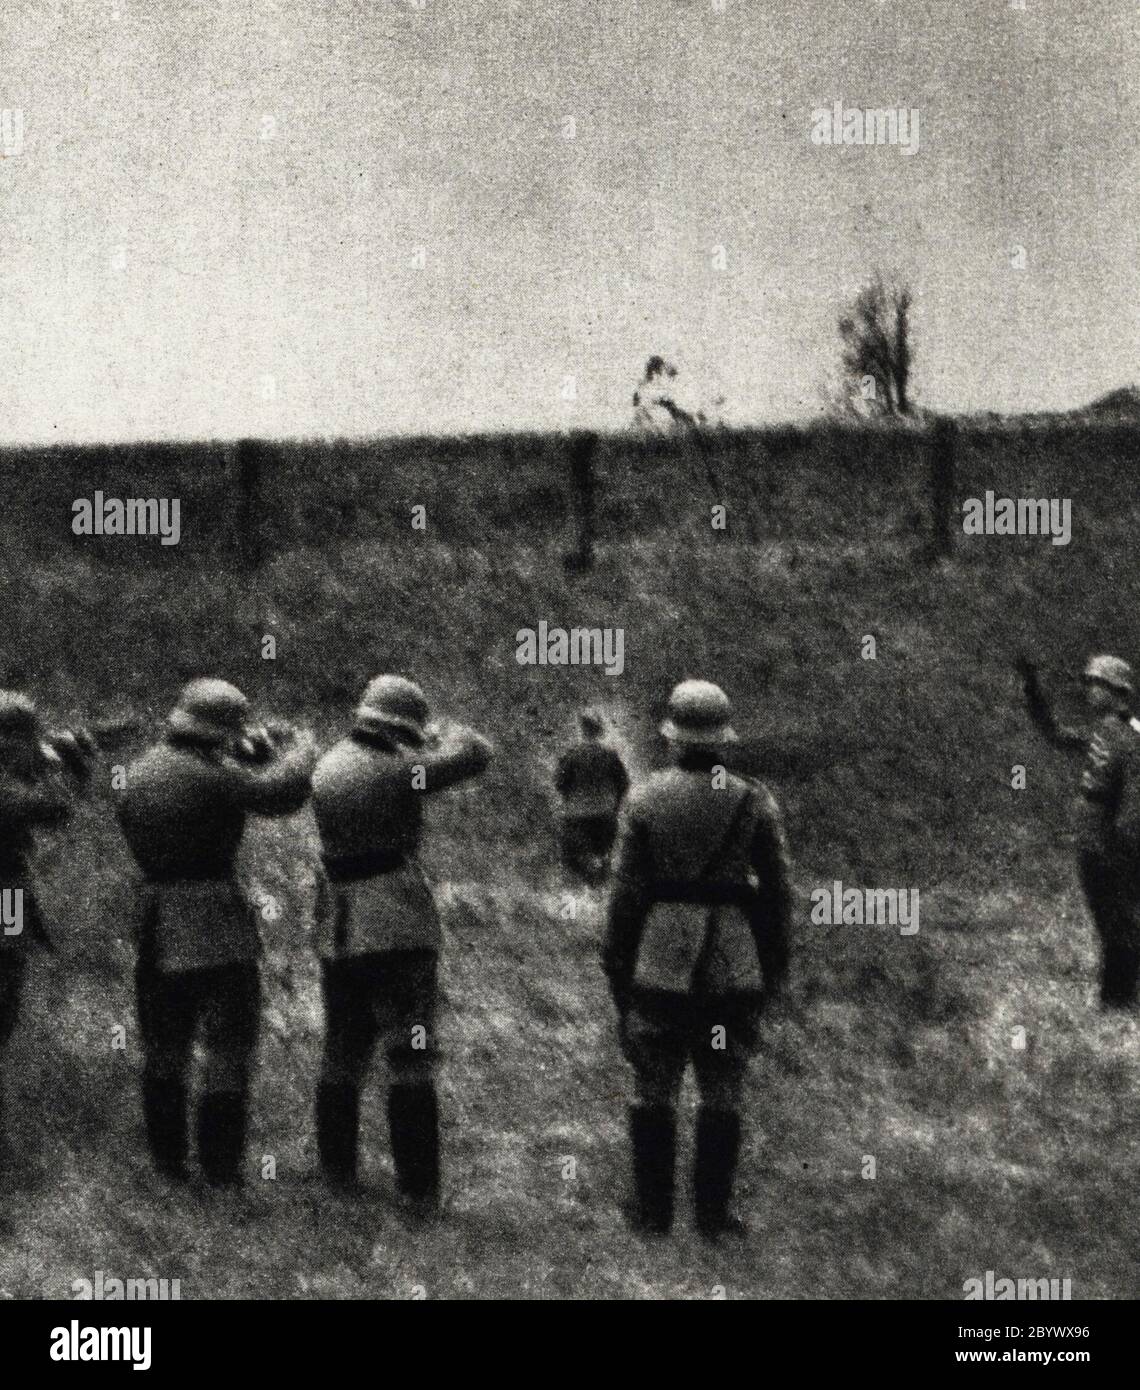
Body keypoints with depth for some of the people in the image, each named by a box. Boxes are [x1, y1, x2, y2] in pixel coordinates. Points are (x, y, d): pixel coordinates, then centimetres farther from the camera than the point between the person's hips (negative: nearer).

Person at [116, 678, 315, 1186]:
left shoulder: (141, 770, 9)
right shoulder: (208, 773, -15)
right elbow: (280, 792, -22)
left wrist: (256, 752, 17)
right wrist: (299, 749, -1)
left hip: (155, 927, 7)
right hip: (212, 924, -7)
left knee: (164, 1048, 17)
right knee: (229, 1047, 1)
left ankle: (168, 1160, 21)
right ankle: (220, 1167, -2)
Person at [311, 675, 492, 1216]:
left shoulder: (326, 771, 7)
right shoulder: (394, 772, -14)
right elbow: (475, 754, -7)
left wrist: (420, 751, 20)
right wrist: (450, 740, 13)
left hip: (339, 935, 7)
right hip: (398, 932, -7)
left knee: (343, 1052, 19)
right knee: (411, 1061, -3)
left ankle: (337, 1168, 29)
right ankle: (418, 1189, -5)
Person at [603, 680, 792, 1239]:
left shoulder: (646, 800, -4)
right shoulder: (755, 804, -2)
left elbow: (627, 890, -4)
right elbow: (778, 892, 0)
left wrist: (615, 963, 5)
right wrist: (775, 967, 10)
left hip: (660, 960, 0)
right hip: (733, 965, 0)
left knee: (654, 1090, 8)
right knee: (722, 1094, 6)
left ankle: (653, 1210, 10)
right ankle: (713, 1212, 7)